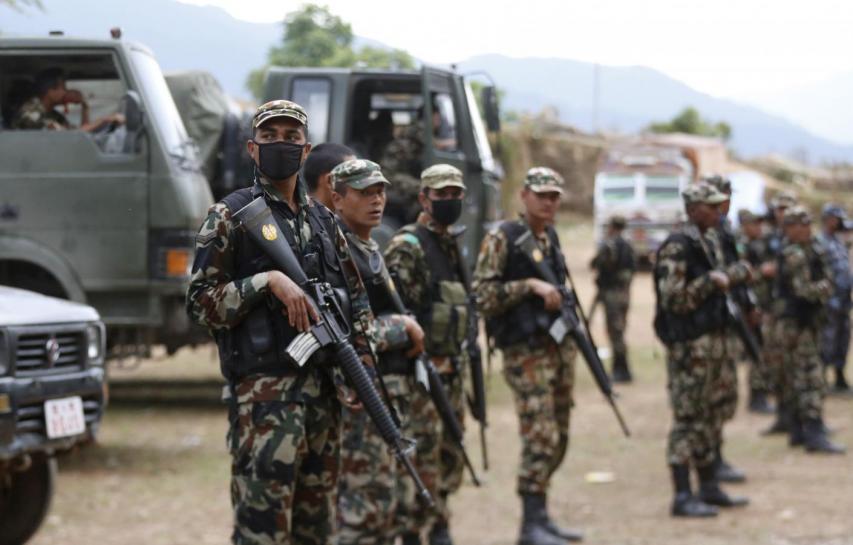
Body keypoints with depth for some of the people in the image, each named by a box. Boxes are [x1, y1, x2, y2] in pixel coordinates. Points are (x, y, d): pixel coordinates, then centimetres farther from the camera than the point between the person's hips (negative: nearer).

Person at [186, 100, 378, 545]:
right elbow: (199, 302, -7)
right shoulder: (231, 217, -2)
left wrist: (361, 367, 8)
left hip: (323, 387, 7)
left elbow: (357, 299, 21)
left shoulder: (323, 221, 16)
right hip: (264, 391, -6)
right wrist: (267, 282, -18)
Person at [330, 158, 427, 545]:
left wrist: (407, 333, 8)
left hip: (391, 391, 10)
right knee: (368, 498, -8)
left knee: (395, 495, 13)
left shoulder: (371, 250, 18)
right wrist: (404, 329, -12)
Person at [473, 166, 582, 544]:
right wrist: (530, 286, -22)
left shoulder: (550, 239, 15)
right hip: (526, 353, -8)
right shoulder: (502, 239, -8)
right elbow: (480, 293, -16)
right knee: (541, 438, -13)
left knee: (557, 440, 10)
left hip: (559, 348, 8)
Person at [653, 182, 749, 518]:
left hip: (713, 340, 9)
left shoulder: (712, 241, 13)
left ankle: (709, 488, 24)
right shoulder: (677, 248, -15)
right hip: (689, 344, -9)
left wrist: (734, 273, 10)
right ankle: (683, 497, -4)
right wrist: (710, 281, -19)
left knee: (709, 416, 15)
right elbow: (672, 298, -20)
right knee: (688, 419, -7)